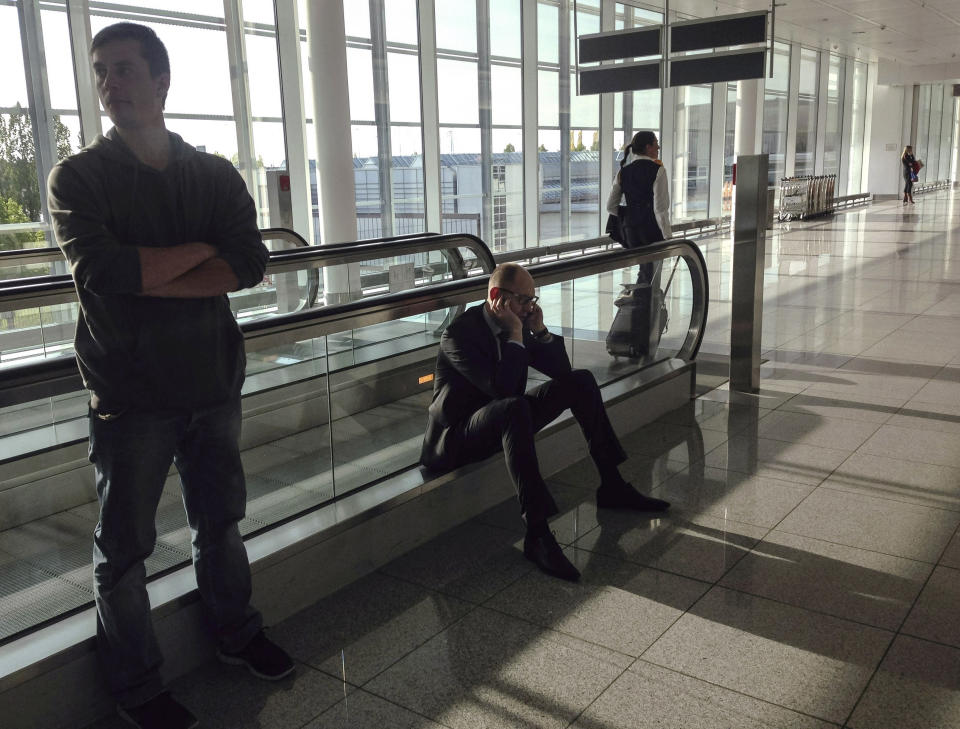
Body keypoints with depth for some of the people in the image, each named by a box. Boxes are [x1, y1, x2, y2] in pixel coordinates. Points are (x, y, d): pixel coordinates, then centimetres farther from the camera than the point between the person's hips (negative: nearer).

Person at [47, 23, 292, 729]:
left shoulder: (216, 175, 5)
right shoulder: (79, 177, -3)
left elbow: (251, 263, -10)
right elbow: (99, 270, -21)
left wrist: (151, 279, -17)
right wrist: (198, 252, -12)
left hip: (213, 379, 3)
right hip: (129, 391, -3)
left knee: (221, 522, 19)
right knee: (125, 548, 8)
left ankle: (238, 635, 40)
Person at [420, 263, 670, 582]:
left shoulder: (519, 324, 3)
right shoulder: (459, 333, -20)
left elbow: (561, 370, 5)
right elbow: (500, 388, -30)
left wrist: (540, 331, -9)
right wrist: (514, 335, -25)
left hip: (504, 420, 9)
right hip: (457, 437, -8)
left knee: (580, 380, 0)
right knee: (513, 408, -41)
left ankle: (612, 486, 4)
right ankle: (537, 533, -44)